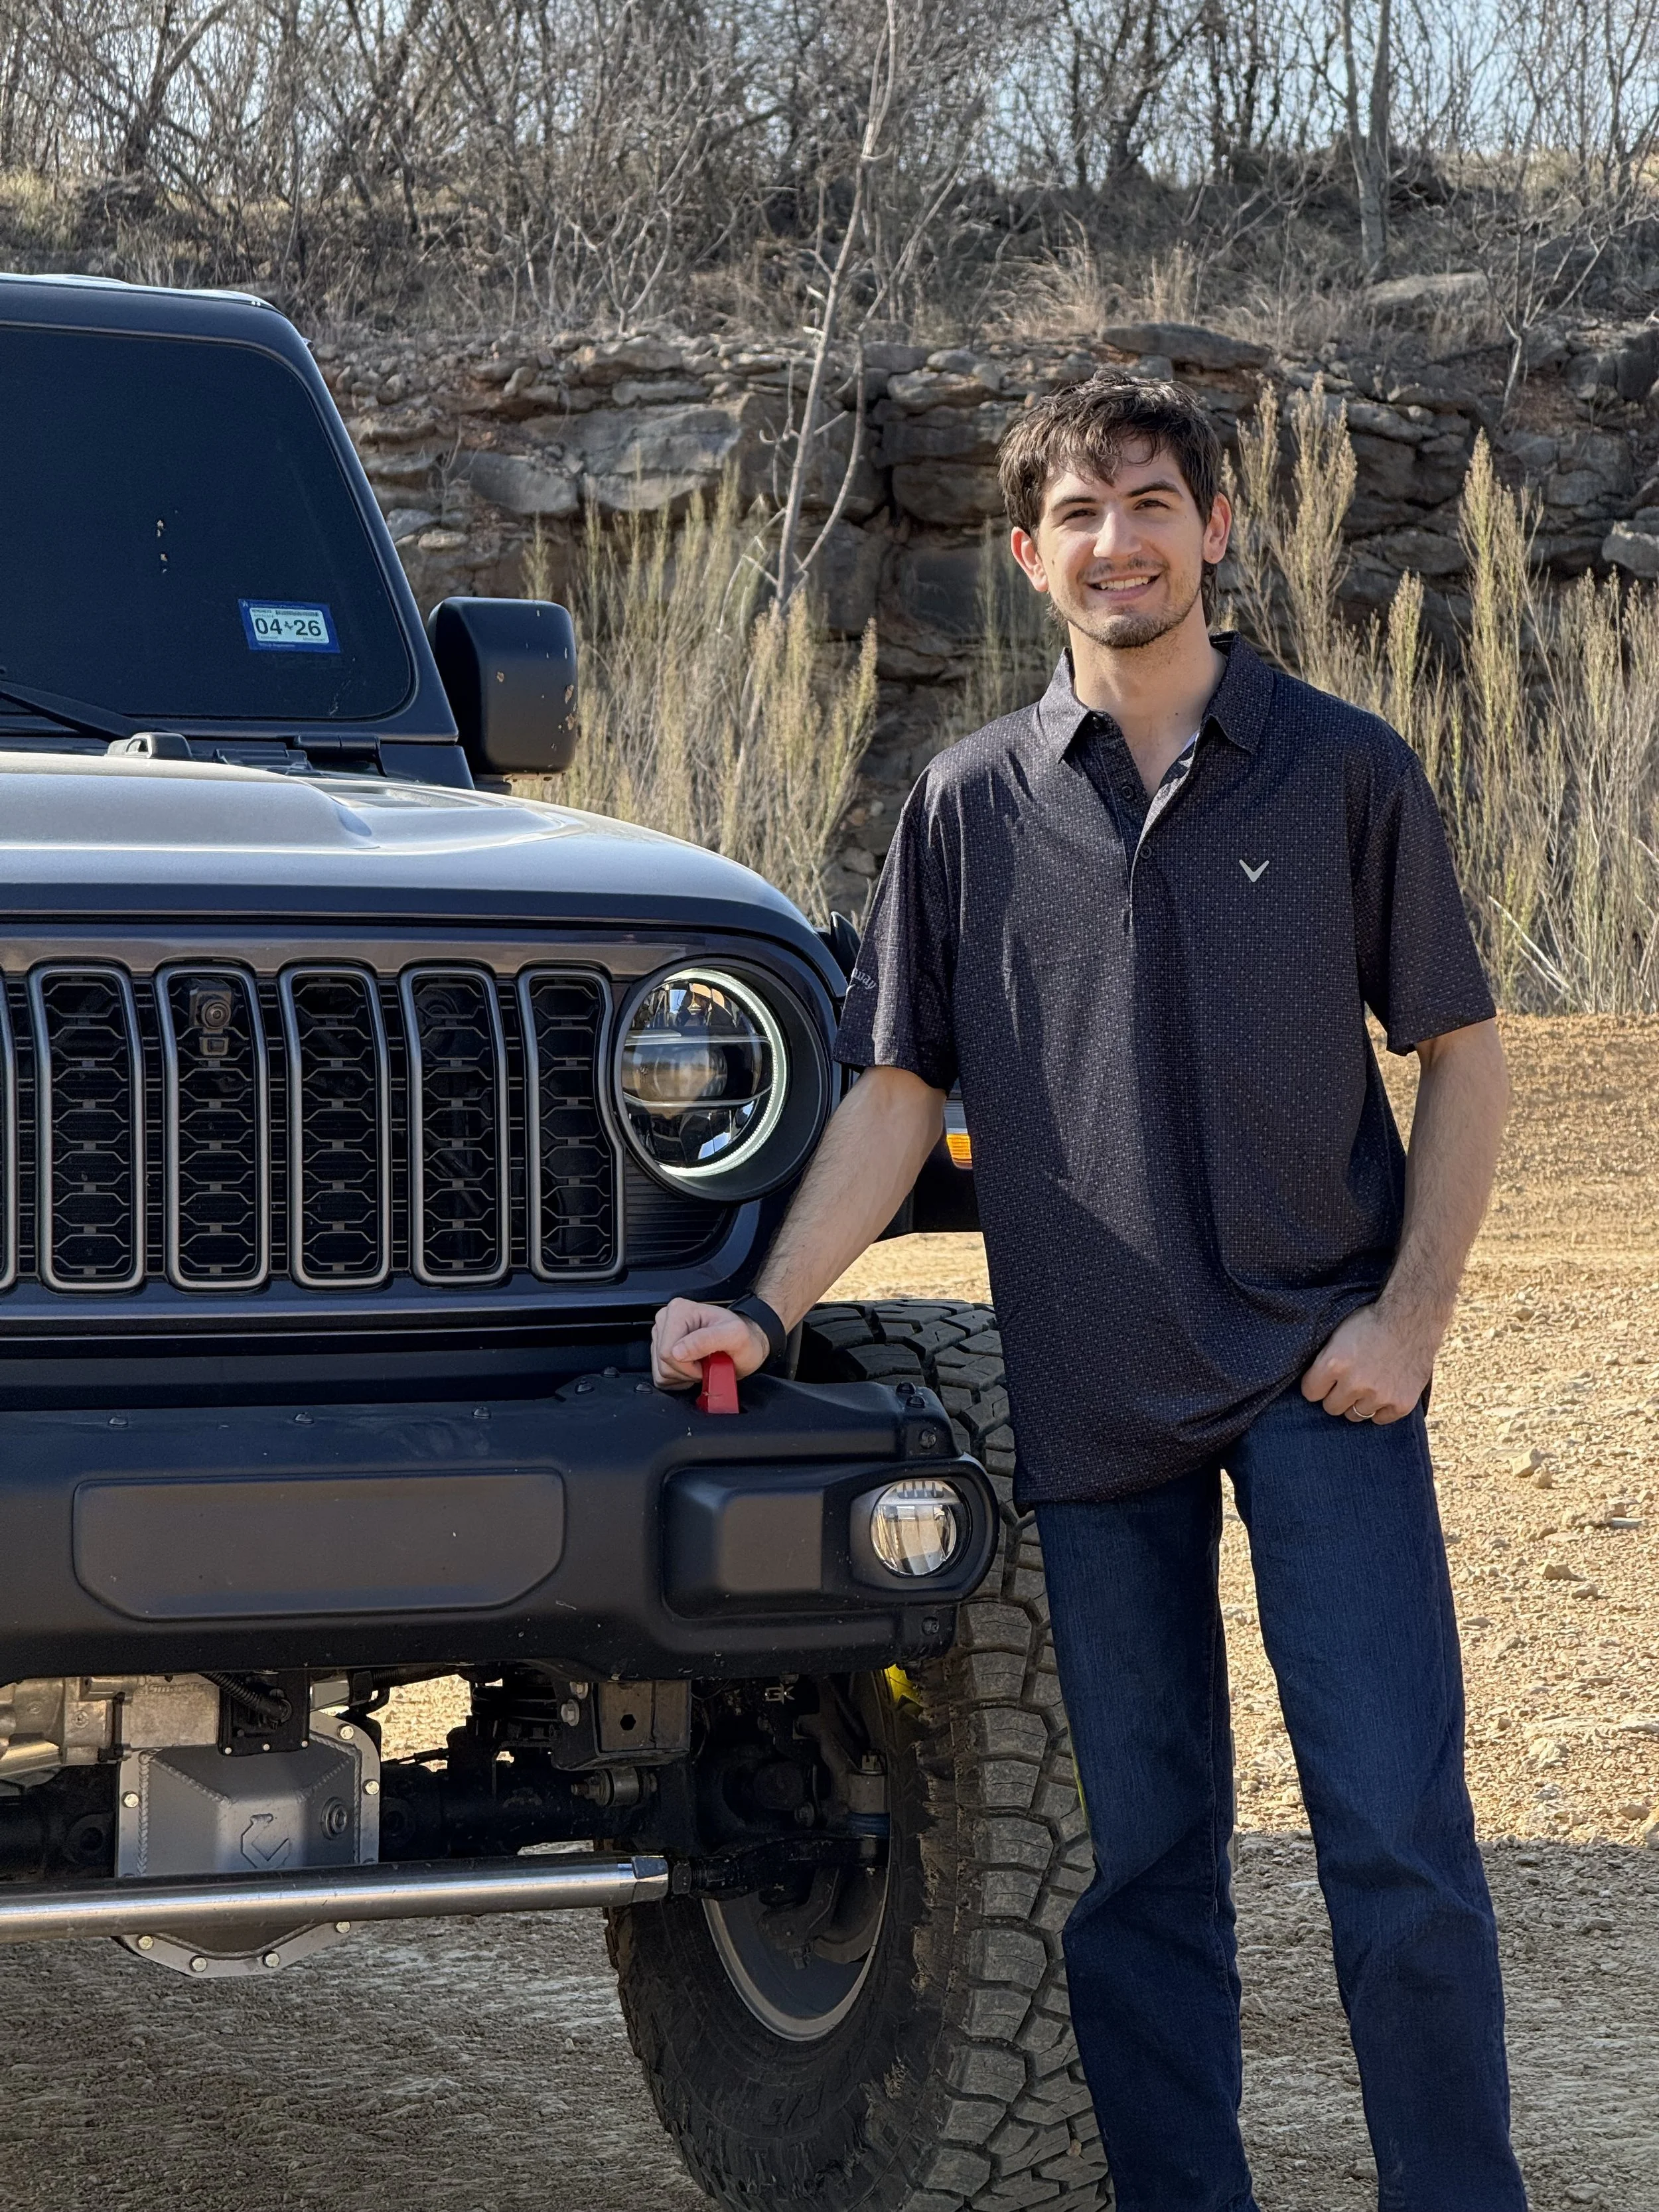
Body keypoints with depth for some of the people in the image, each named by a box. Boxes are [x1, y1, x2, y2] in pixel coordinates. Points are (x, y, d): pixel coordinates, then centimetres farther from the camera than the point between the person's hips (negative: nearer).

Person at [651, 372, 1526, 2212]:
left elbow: (1460, 1050, 4)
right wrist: (764, 1308, -4)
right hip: (1092, 1391, 2)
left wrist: (1412, 1314, -6)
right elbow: (896, 1091, 7)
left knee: (1394, 1822, -6)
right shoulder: (970, 807, 7)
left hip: (1319, 1369, -2)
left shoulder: (1342, 769, 2)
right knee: (1136, 1846, 7)